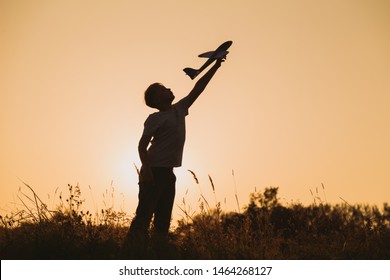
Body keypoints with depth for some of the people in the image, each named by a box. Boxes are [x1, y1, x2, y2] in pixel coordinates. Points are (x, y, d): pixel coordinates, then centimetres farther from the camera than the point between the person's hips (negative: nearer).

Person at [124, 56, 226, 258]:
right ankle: (134, 255, -15)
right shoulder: (155, 118, -6)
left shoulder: (179, 110, 14)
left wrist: (216, 66, 19)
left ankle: (158, 254, 10)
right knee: (144, 215, -12)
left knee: (163, 219, 7)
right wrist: (147, 171, -24)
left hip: (168, 172, 8)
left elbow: (197, 89, 19)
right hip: (155, 171, -8)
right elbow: (142, 145, -11)